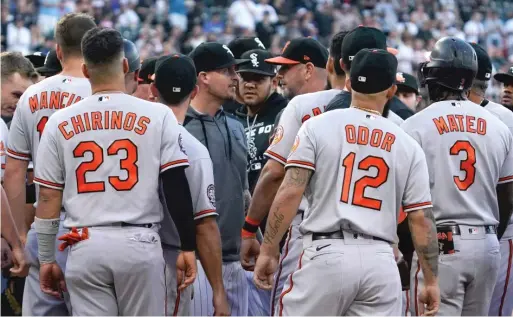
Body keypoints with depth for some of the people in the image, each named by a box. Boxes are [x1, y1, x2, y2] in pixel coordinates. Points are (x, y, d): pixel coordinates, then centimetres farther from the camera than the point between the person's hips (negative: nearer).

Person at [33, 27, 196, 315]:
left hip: (85, 247, 2)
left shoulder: (60, 122, 5)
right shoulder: (158, 116, -1)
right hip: (139, 244, -2)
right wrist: (188, 247, 2)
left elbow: (48, 197, 6)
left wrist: (47, 259, 13)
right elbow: (177, 187, -4)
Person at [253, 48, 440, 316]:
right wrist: (431, 281, 13)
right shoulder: (408, 145, 9)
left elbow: (290, 192, -6)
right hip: (381, 261, 2)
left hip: (326, 255, -2)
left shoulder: (318, 126, 3)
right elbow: (421, 219, 7)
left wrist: (268, 251, -1)